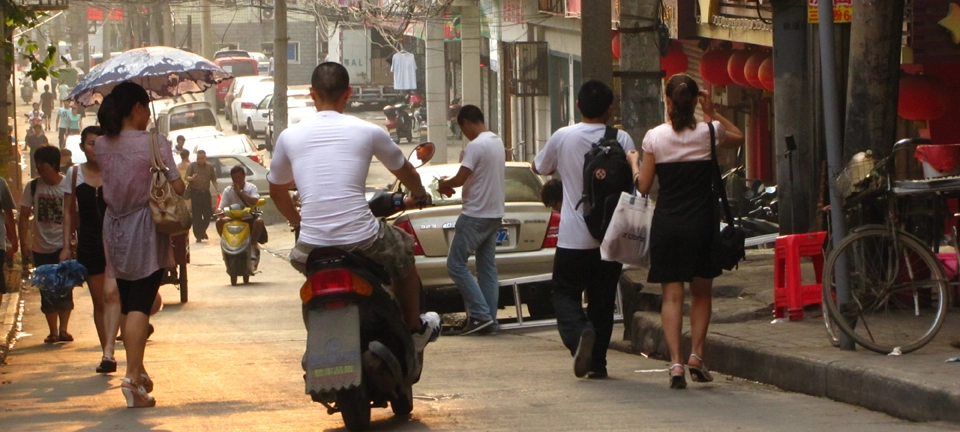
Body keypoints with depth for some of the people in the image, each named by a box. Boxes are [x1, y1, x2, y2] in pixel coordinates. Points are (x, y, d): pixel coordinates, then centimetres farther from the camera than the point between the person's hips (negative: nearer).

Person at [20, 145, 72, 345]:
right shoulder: (33, 187, 0)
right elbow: (24, 215, 4)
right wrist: (24, 242, -5)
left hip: (63, 246, -3)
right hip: (41, 247, 3)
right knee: (47, 292, 5)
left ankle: (63, 329, -6)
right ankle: (53, 331, 12)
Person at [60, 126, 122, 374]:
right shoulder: (75, 175, 5)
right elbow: (69, 213, 10)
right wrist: (66, 246, 4)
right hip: (88, 243, 3)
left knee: (111, 293, -19)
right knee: (98, 301, 9)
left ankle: (109, 352, -27)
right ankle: (106, 353, 17)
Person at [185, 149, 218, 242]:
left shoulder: (210, 167, 14)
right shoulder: (192, 166, 3)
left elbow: (213, 180, 17)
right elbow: (187, 177, -5)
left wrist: (218, 189, 1)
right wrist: (192, 178, -28)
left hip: (206, 193, 4)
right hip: (195, 193, -4)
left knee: (208, 214, 4)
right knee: (197, 215, -6)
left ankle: (202, 231, 27)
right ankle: (198, 235, -3)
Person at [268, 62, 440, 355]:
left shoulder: (290, 136, 5)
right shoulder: (368, 132, 0)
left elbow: (277, 191, 20)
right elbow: (405, 172, 19)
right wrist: (419, 194, 43)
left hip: (313, 245, 2)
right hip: (362, 240, -1)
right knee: (403, 248, 31)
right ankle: (415, 329, 41)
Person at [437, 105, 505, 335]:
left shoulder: (476, 145, -17)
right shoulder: (498, 142, 12)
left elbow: (460, 179, -20)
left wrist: (443, 184, 1)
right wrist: (452, 183, 18)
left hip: (476, 215, -9)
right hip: (495, 214, 9)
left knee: (456, 264, -4)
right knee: (487, 267, 11)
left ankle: (480, 315, -9)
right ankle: (489, 319, 10)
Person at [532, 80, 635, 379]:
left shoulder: (562, 138, -4)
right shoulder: (621, 140, -4)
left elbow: (540, 167, 13)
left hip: (574, 236, -1)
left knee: (565, 293, 9)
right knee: (602, 299, 12)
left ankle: (579, 332, -20)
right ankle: (597, 362, 11)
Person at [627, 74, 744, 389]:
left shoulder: (654, 137, -4)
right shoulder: (709, 132, -3)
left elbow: (643, 186, 1)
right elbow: (738, 136, 19)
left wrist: (633, 162, 19)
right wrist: (712, 113, 13)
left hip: (666, 225, 0)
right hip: (702, 224, 0)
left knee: (672, 295, 2)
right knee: (701, 293, 15)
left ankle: (675, 363, -8)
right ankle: (697, 356, 9)